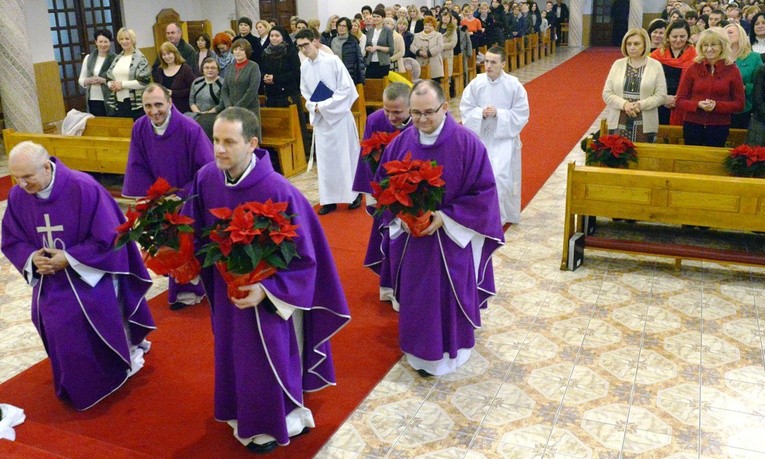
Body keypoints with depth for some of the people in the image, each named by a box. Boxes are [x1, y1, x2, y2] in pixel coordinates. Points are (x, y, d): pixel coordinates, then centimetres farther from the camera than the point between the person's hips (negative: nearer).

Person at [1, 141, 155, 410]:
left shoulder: (83, 188, -23)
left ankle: (126, 355, 28)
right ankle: (76, 386, 23)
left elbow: (108, 238, -19)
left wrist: (69, 258, -21)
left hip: (91, 275, -4)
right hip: (50, 282, 4)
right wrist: (31, 258, -15)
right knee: (61, 331, -3)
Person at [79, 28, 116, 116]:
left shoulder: (114, 59, -4)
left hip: (108, 101, -4)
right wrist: (88, 81, -5)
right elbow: (81, 80, 15)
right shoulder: (88, 58, 12)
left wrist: (103, 80, -18)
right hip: (92, 101, 5)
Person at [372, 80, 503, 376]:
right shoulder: (400, 143, -5)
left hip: (453, 238, -3)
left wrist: (445, 217, -20)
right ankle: (421, 350, 35)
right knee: (417, 295, 15)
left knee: (449, 294, 10)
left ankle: (450, 349, 32)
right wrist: (401, 215, -13)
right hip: (410, 236, 3)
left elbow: (484, 192, -13)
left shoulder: (467, 143, -16)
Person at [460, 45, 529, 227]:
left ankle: (498, 217, 4)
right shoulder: (476, 83, -6)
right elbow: (466, 110, 0)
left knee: (500, 175, -12)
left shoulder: (514, 85, -11)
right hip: (481, 136, 3)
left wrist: (498, 113, -20)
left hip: (505, 137, -2)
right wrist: (481, 113, -19)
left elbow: (521, 114, -9)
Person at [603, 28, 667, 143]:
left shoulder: (655, 65, 3)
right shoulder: (617, 64, 8)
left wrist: (641, 105, -17)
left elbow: (661, 95, -2)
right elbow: (607, 94, 3)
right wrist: (624, 104, -13)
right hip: (619, 123, 1)